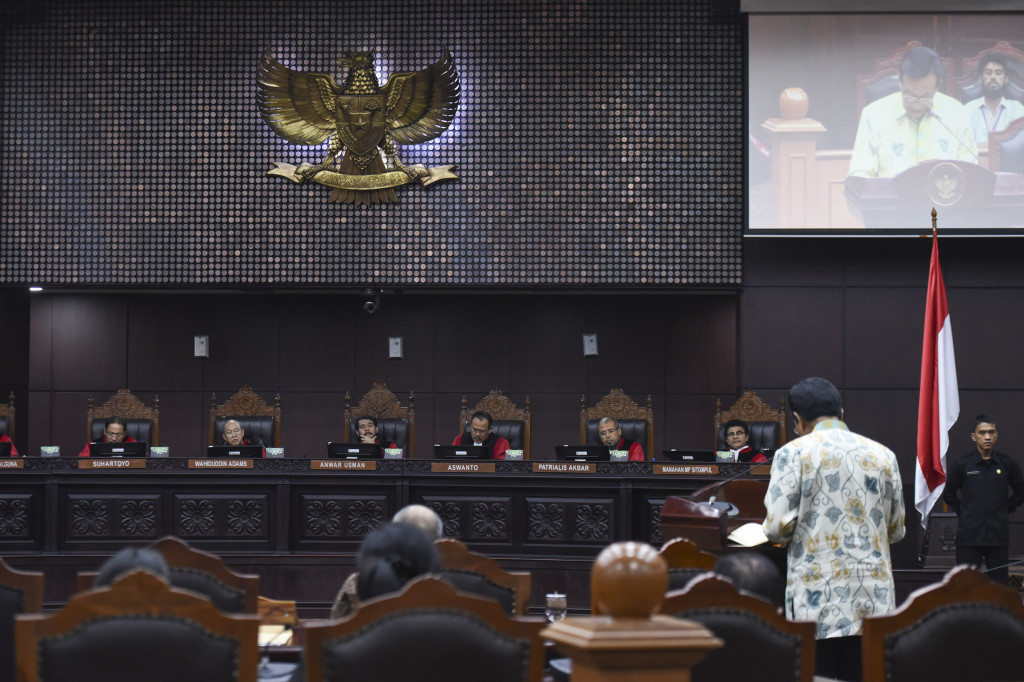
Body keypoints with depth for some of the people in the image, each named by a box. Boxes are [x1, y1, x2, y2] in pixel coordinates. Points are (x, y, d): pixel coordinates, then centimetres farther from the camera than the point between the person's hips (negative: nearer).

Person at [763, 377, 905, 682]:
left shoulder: (793, 453, -3)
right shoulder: (883, 455, 9)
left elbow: (777, 526, -8)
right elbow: (896, 530, 14)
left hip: (818, 598, -3)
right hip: (874, 597, 3)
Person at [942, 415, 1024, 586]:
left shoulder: (1008, 464, 3)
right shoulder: (961, 465, 0)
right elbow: (948, 495, 12)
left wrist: (1005, 510, 8)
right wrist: (963, 513, 3)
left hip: (998, 535, 1)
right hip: (969, 536, -1)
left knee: (1000, 581, 5)